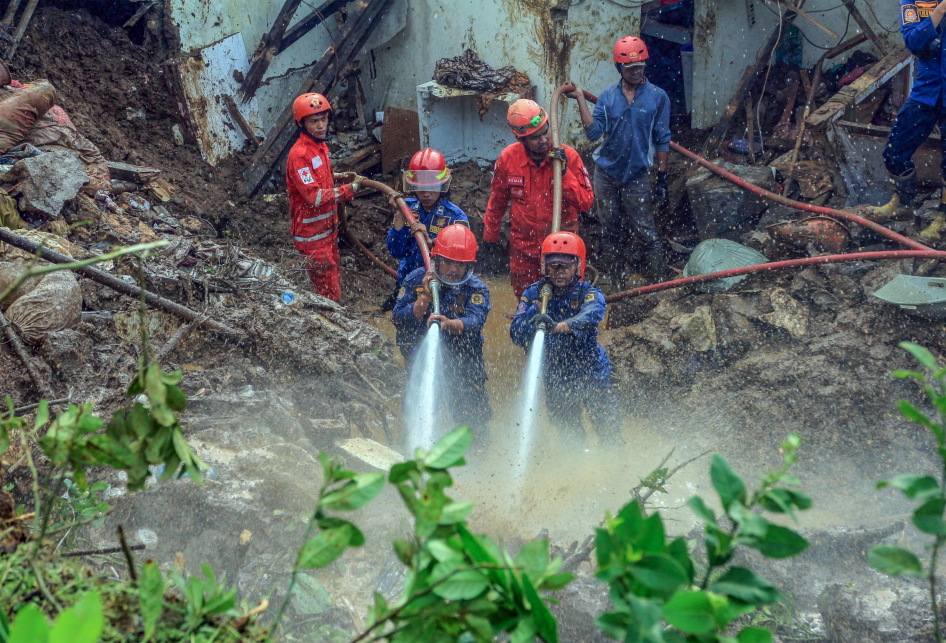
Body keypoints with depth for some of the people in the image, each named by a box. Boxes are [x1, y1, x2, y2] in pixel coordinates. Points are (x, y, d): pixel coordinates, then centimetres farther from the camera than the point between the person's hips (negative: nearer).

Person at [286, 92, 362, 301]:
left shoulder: (321, 146, 9)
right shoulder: (299, 154, -21)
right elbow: (315, 197, -26)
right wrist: (350, 188, -22)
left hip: (328, 228, 9)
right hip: (312, 235, -9)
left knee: (334, 285, 18)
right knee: (329, 293, -6)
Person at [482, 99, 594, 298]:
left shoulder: (568, 156, -13)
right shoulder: (508, 158, -9)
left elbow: (586, 202, -14)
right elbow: (497, 201, 7)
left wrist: (564, 173, -25)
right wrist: (490, 236, 16)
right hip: (523, 248, 2)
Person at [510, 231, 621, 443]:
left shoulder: (588, 293, -13)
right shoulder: (533, 293, -5)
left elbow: (590, 317, -37)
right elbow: (517, 337, -12)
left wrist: (559, 326, -55)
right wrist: (537, 308, -27)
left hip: (591, 376, -2)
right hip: (556, 381, 2)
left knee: (609, 434, 2)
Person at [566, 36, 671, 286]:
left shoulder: (657, 97, -3)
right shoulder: (607, 96, 3)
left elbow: (662, 141, -1)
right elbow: (594, 132, -8)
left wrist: (662, 179, -3)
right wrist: (581, 100, -13)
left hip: (637, 175, -3)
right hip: (606, 173, 3)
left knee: (645, 230, -3)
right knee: (610, 230, 11)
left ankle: (658, 283, 9)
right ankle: (614, 282, 23)